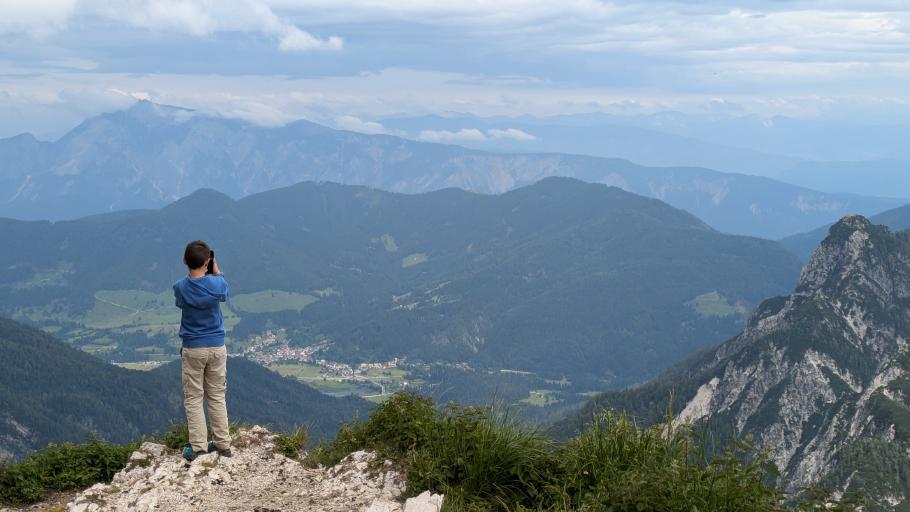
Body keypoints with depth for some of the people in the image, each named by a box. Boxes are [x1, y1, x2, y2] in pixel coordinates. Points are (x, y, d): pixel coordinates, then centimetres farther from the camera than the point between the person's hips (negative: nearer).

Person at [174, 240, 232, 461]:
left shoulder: (180, 287, -12)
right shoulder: (217, 283, -13)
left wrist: (196, 271, 5)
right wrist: (216, 271, 14)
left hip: (192, 349, -1)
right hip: (217, 347, 1)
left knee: (193, 399, 6)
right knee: (217, 397, 12)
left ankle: (197, 447, 5)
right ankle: (223, 444, 16)